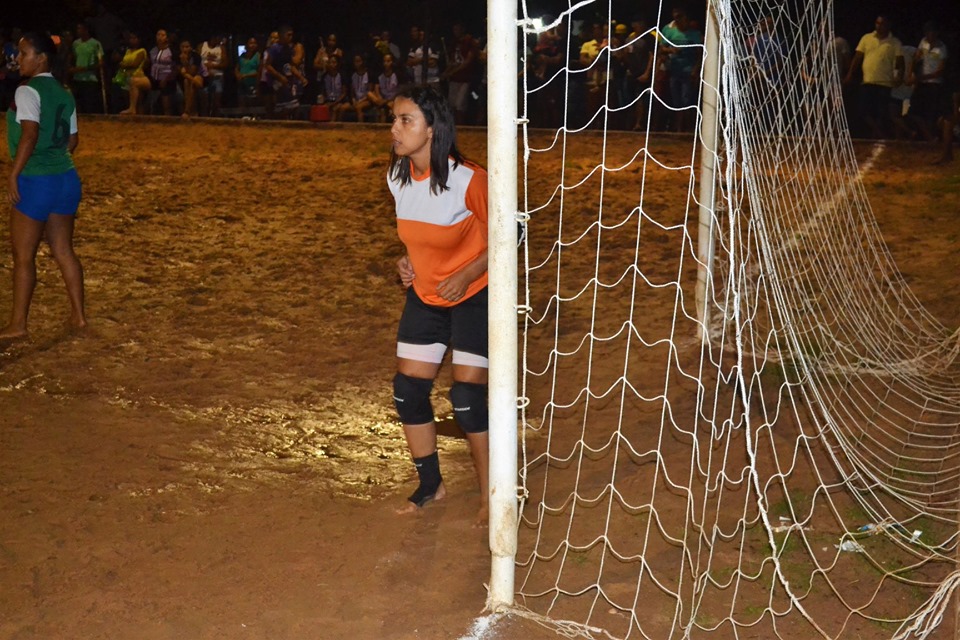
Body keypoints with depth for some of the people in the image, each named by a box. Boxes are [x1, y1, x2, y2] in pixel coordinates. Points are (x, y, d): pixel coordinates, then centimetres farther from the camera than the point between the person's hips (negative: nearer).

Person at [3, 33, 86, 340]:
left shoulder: (28, 91, -13)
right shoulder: (64, 94, 11)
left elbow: (30, 134, -23)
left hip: (35, 181, -8)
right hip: (66, 178, 8)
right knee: (64, 251, 15)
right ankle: (78, 315, 19)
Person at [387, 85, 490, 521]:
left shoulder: (469, 180, -24)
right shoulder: (397, 177, -4)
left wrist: (465, 276, -23)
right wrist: (408, 260, -3)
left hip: (474, 297, -6)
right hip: (424, 297, 6)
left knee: (467, 399, -7)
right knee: (408, 391, 5)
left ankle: (490, 495, 15)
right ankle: (430, 485, 26)